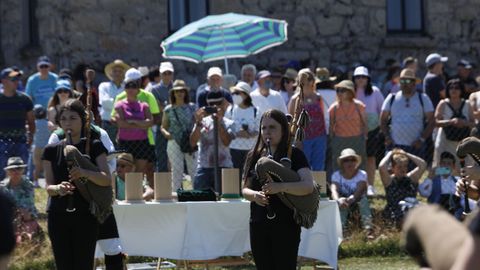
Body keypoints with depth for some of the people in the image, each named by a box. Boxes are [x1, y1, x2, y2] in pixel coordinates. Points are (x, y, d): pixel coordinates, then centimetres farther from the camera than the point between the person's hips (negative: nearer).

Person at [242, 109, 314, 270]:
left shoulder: (294, 155, -4)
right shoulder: (254, 156, 11)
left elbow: (308, 186, -17)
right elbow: (245, 189, 12)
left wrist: (281, 187, -32)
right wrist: (254, 195, -12)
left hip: (285, 226, -5)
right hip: (259, 224, 5)